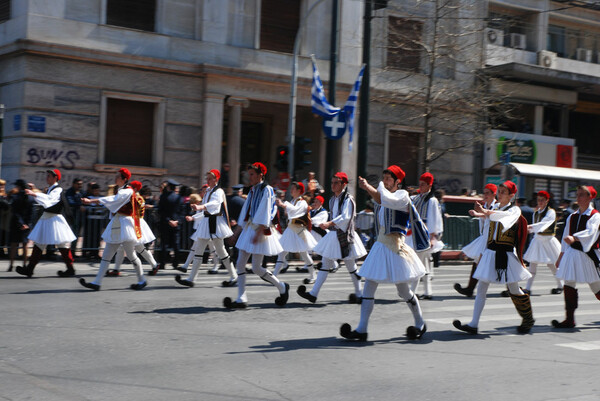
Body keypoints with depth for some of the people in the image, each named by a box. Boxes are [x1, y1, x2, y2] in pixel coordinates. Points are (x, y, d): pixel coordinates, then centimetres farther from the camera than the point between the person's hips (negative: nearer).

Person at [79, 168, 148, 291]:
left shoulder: (127, 191, -11)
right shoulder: (120, 190, 17)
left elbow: (113, 200, -23)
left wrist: (91, 201, -27)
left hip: (124, 225, -9)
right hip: (116, 225, 9)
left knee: (131, 255, -2)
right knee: (106, 255, 3)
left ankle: (142, 280, 12)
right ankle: (97, 282, 1)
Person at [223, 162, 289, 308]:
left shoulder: (266, 190, -9)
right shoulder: (252, 191, 16)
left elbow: (265, 213, -17)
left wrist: (258, 233, -25)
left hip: (260, 230, -8)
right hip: (249, 229, 8)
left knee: (256, 268, -7)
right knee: (240, 264, 0)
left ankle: (282, 287, 13)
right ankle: (242, 299, 1)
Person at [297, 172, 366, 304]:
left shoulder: (348, 199, -12)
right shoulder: (333, 200, 12)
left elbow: (346, 217, -26)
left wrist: (329, 224, -36)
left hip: (344, 236, -8)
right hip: (333, 234, 8)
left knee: (351, 266, 3)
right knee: (325, 264, 4)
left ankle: (359, 294, 17)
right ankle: (313, 293, 1)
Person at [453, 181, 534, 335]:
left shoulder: (515, 210, -5)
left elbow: (505, 216, -28)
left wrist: (485, 212, -39)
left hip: (506, 253, -5)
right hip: (490, 252, 5)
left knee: (514, 290, 4)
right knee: (481, 288, -3)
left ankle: (528, 319, 26)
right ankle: (473, 324, -5)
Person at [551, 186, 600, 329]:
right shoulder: (572, 217, 13)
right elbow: (565, 238, 18)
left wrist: (574, 238, -43)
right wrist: (560, 257, 18)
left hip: (588, 254, -5)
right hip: (572, 253, 5)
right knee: (569, 285, -4)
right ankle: (569, 319, -2)